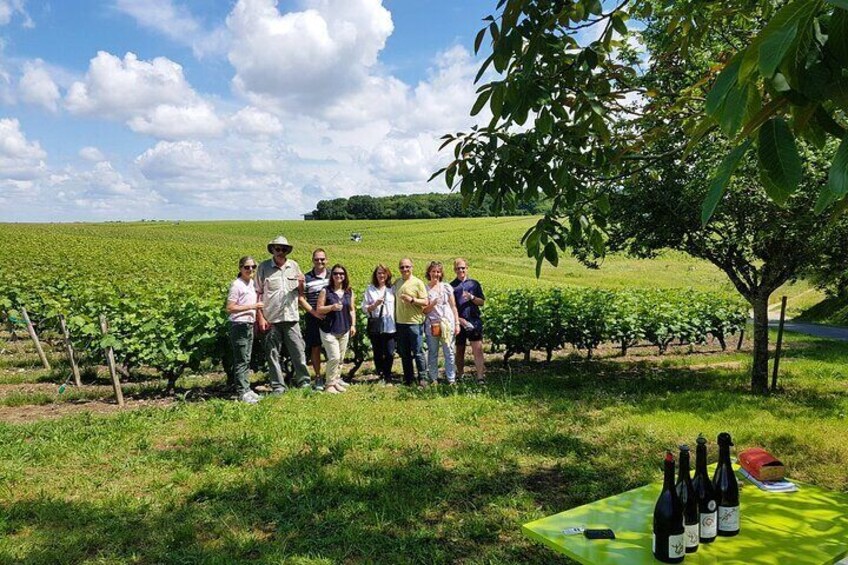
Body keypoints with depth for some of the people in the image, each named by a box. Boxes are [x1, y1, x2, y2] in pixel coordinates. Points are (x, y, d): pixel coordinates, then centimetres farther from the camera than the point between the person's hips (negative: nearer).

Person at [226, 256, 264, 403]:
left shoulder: (252, 283, 11)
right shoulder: (237, 285, -12)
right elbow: (229, 308, -15)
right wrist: (251, 306, -19)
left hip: (249, 326, 8)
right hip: (239, 326, -8)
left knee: (247, 360, 13)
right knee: (241, 361, -4)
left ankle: (247, 389, 20)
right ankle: (243, 392, 0)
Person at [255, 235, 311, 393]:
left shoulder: (294, 265, 7)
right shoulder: (264, 267, -1)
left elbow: (300, 293, 15)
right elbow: (258, 294, -1)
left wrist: (301, 283, -7)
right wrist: (260, 317, -5)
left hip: (291, 317, 2)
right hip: (271, 319, -2)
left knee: (298, 351, 5)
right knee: (272, 353, 5)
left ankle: (303, 381, 18)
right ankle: (278, 385, 15)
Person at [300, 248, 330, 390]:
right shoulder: (306, 278, -3)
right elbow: (301, 299, -3)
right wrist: (314, 312, -13)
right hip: (314, 318, -2)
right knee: (315, 348, 4)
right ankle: (318, 378, 15)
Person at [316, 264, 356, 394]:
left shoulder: (349, 292, 7)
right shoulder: (326, 291, -6)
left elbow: (352, 310, 13)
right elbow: (319, 309, -6)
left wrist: (353, 325, 6)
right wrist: (332, 307, -22)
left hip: (344, 330, 5)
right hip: (329, 330, -5)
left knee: (341, 358, 10)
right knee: (334, 357, -10)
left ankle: (336, 380, 25)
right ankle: (330, 383, 4)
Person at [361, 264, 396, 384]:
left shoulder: (392, 289, 6)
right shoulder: (370, 289, 4)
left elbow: (396, 306, 4)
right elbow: (364, 308, 2)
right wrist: (375, 304, -14)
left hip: (389, 326, 0)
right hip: (375, 326, 0)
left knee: (389, 353, -5)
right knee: (378, 353, 8)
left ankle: (387, 377, 12)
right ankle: (381, 376, 26)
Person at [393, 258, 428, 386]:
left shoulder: (418, 282, -5)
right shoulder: (397, 283, 12)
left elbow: (425, 302, -7)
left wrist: (412, 300, -22)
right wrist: (394, 319, 13)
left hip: (414, 323, -5)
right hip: (400, 323, 6)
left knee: (418, 352, -2)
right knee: (404, 353, 12)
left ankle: (422, 378, 8)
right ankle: (408, 378, 22)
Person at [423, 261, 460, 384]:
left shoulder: (446, 287, 7)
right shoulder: (425, 289, 3)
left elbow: (453, 307, 9)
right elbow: (424, 310, 2)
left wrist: (457, 324, 4)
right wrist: (433, 303, -17)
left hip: (447, 323, 1)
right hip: (432, 324, 0)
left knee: (449, 352, 1)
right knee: (432, 353, 3)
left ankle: (451, 379, 7)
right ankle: (433, 379, 11)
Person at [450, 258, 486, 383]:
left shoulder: (474, 284, 8)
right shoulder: (451, 286, 5)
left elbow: (481, 302, 7)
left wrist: (471, 297, -12)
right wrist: (459, 319, -11)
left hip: (474, 321, 0)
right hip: (458, 322, 0)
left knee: (478, 349, -9)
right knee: (459, 351, 10)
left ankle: (480, 377, -11)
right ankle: (460, 376, 23)